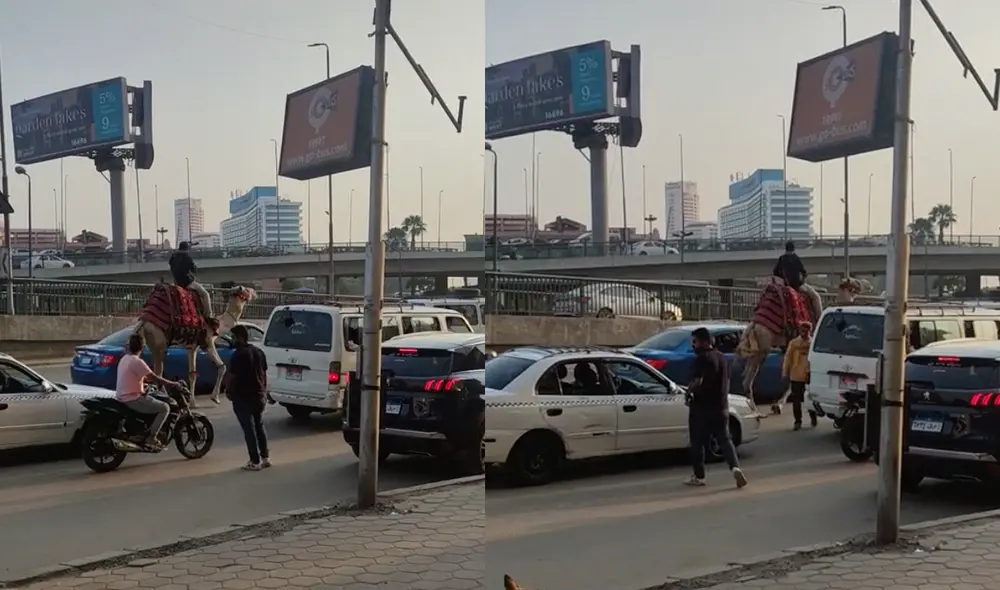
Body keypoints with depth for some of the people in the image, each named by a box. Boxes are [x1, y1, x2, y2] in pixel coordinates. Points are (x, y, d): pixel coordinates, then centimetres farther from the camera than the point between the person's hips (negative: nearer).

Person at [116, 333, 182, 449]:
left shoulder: (124, 359, 10)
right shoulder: (137, 362, -19)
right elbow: (155, 378, -18)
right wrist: (172, 384, -8)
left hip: (122, 397, 10)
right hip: (132, 399, -10)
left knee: (153, 400, 28)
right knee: (164, 408, -8)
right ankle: (151, 438, -11)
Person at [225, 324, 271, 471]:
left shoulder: (239, 354, -16)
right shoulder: (259, 352, 8)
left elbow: (231, 376, -14)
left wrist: (228, 391, 2)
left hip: (243, 397, -7)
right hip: (259, 396, 7)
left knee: (249, 430, -3)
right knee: (259, 427, 18)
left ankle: (255, 462, -2)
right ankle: (265, 458, 20)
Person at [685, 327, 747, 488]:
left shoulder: (702, 358, -14)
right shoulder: (722, 357, 13)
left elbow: (698, 381, -24)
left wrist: (689, 390, -5)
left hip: (702, 407, -7)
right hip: (721, 407, 7)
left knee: (698, 442, 5)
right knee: (725, 439, 9)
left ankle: (699, 476, 11)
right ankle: (735, 467, -12)